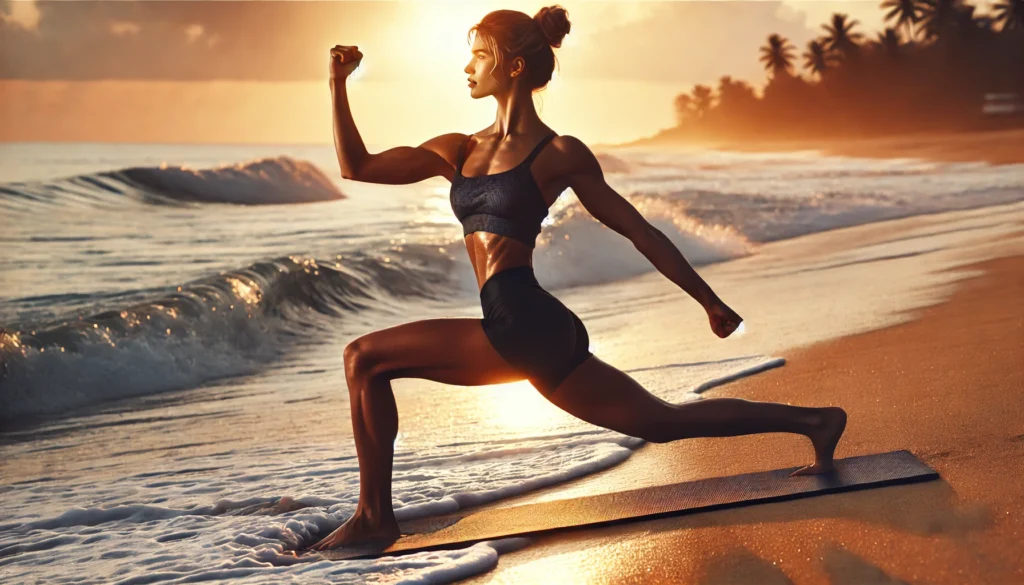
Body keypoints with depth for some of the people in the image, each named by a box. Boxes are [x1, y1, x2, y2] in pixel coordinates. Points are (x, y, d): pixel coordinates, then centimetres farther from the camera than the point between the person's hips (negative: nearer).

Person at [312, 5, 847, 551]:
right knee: (664, 421, 13)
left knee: (365, 358, -8)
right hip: (515, 333, 7)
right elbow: (357, 167, 18)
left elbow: (639, 231, 4)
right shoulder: (459, 150, 18)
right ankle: (812, 421, 20)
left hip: (529, 324, -7)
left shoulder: (560, 153, 0)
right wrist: (338, 84, 9)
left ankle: (374, 514, 2)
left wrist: (711, 302, 8)